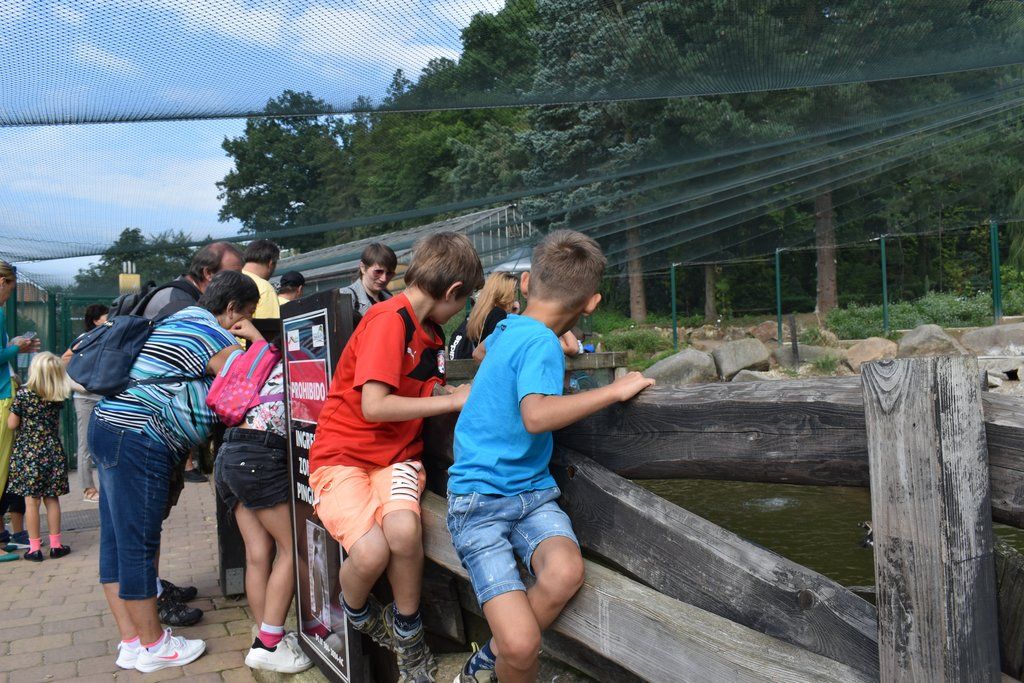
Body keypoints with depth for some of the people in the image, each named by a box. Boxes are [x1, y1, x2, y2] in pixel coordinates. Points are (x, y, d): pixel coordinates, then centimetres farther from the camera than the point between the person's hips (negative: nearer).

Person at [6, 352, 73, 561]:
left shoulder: (23, 393, -12)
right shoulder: (59, 397, -3)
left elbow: (12, 424, -7)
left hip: (28, 452, -2)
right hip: (53, 451, 2)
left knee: (31, 501, 4)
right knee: (51, 499, 12)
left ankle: (35, 547, 9)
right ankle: (55, 544, 16)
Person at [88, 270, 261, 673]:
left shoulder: (182, 320, 20)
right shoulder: (215, 335, -10)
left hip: (110, 427, 11)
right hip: (137, 440, -11)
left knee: (117, 543, 12)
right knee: (139, 545, -1)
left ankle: (131, 642, 21)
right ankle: (152, 647, 10)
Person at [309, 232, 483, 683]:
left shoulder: (432, 334, 13)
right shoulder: (388, 319, -14)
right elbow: (373, 406, -21)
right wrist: (453, 400, -14)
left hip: (397, 456, 6)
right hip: (343, 455, -5)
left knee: (403, 529, -28)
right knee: (371, 551, -29)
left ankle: (406, 630, -1)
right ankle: (357, 613, 8)